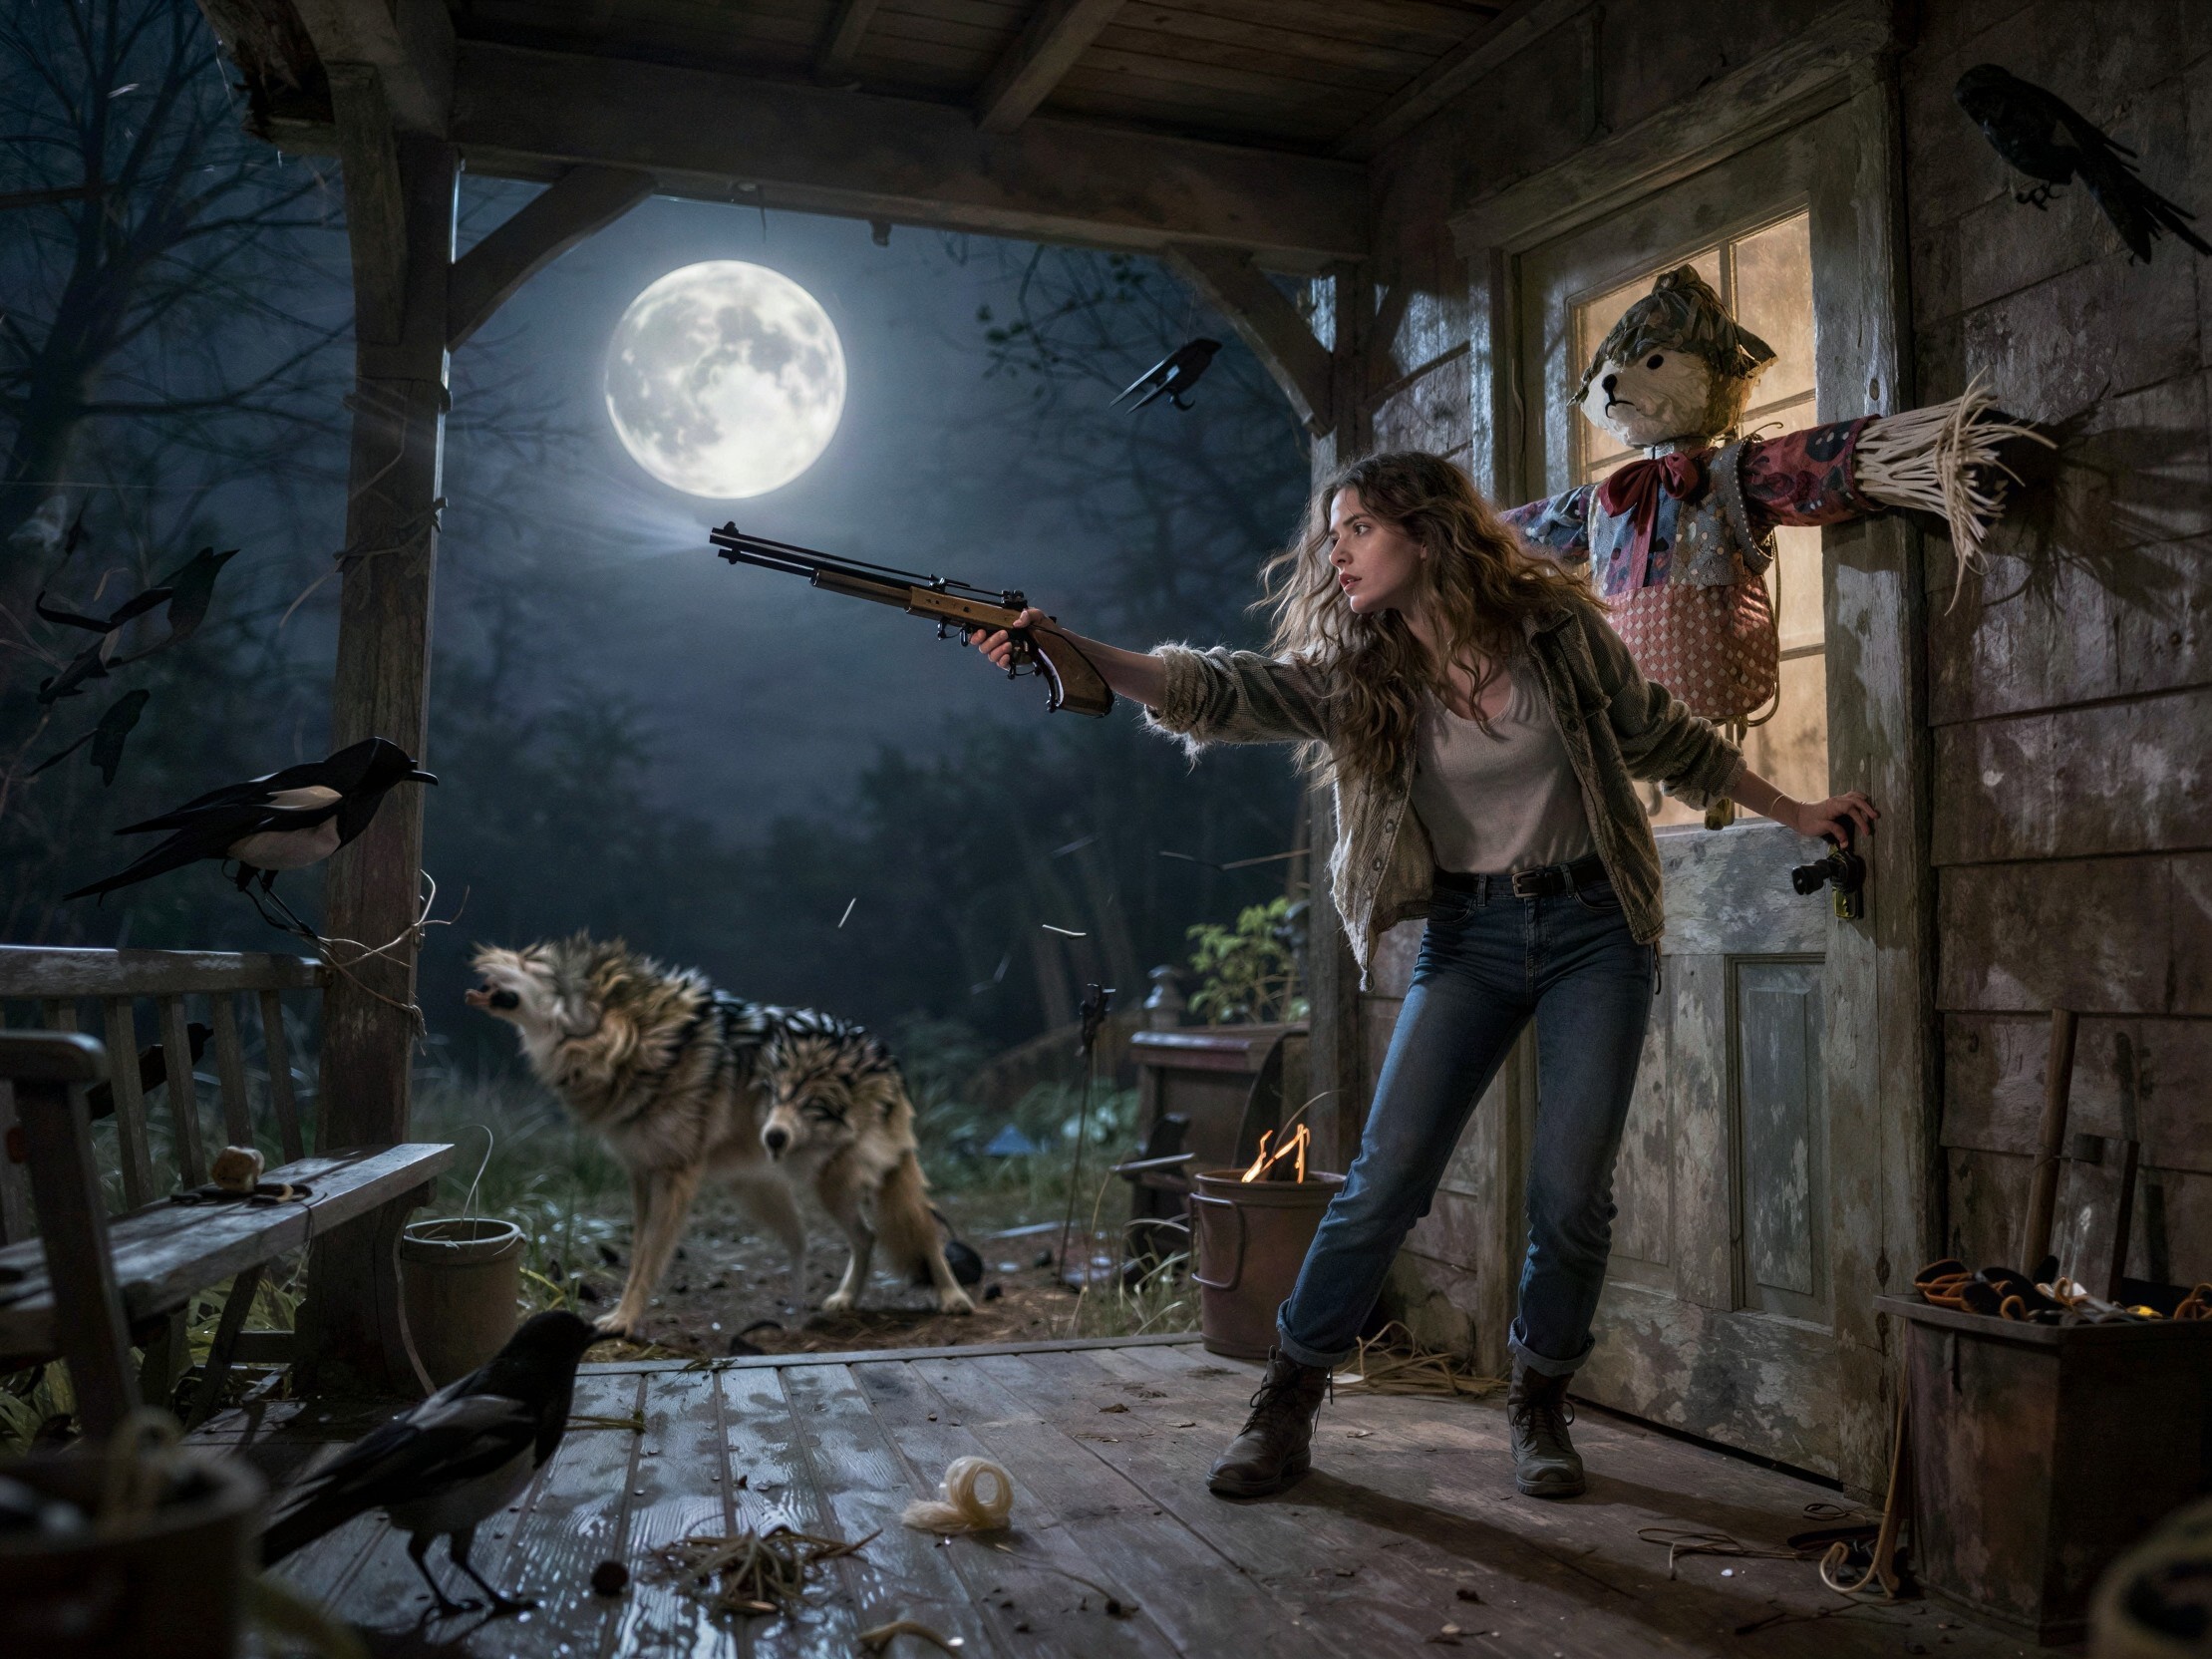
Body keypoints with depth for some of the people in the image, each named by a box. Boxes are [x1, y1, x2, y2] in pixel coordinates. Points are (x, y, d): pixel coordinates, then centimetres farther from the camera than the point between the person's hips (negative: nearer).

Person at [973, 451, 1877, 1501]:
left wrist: (1791, 812, 15)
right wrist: (1072, 651, -33)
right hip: (1467, 940, 1)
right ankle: (1285, 1411, 7)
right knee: (1384, 1179, -7)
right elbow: (1216, 692, -19)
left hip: (1595, 929, 0)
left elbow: (1662, 739, 10)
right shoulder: (1353, 675, -3)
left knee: (1570, 1197, -3)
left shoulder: (1557, 628, -5)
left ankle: (1539, 1410, 21)